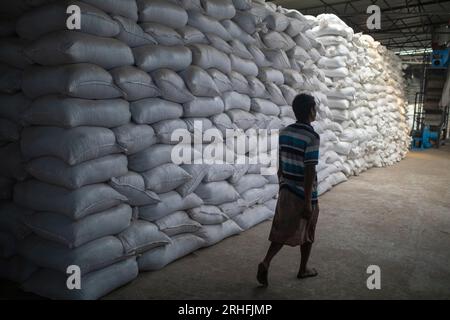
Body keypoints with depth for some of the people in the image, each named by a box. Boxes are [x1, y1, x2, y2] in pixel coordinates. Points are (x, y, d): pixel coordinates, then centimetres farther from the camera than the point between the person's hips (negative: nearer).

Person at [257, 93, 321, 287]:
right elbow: (309, 172, -22)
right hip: (304, 194, -6)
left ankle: (266, 263, -2)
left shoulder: (284, 133, 2)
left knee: (282, 231, 14)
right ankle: (303, 269, 30)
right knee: (307, 233, 15)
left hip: (286, 191, 6)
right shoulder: (312, 137, -19)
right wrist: (307, 202, -19)